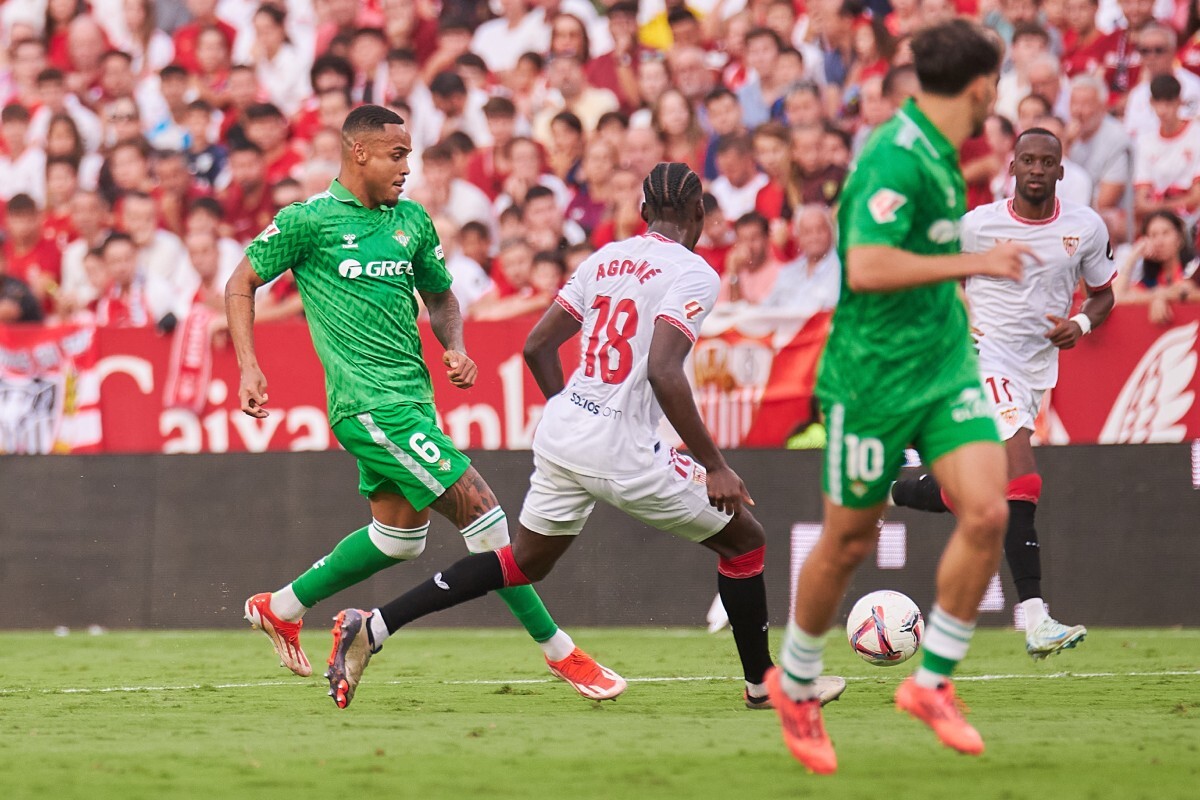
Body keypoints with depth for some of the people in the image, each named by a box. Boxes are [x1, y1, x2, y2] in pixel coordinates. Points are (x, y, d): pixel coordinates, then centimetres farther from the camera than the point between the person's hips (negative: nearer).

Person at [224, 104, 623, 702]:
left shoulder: (411, 221, 12)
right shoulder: (308, 220, -6)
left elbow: (440, 296, 25)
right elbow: (241, 285, 2)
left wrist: (454, 348, 4)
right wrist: (249, 367, -9)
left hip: (410, 397, 8)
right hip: (370, 401, -8)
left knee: (399, 534, 17)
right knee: (478, 508, -12)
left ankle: (280, 608, 33)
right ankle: (558, 651, -7)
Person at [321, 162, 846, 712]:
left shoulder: (606, 259, 11)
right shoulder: (693, 273, -10)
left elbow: (537, 347, 14)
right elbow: (663, 372, -22)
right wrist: (714, 466, -18)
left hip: (561, 434, 7)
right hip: (623, 454, -7)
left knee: (524, 562, 22)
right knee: (744, 539, 12)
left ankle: (372, 628, 13)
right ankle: (763, 683, 20)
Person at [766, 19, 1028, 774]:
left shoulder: (938, 155, 8)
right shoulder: (896, 159, -21)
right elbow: (867, 267, -31)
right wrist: (975, 263, -26)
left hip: (944, 366, 8)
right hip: (874, 374, -8)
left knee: (987, 513, -10)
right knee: (849, 542, 5)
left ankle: (932, 682, 2)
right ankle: (796, 683, 29)